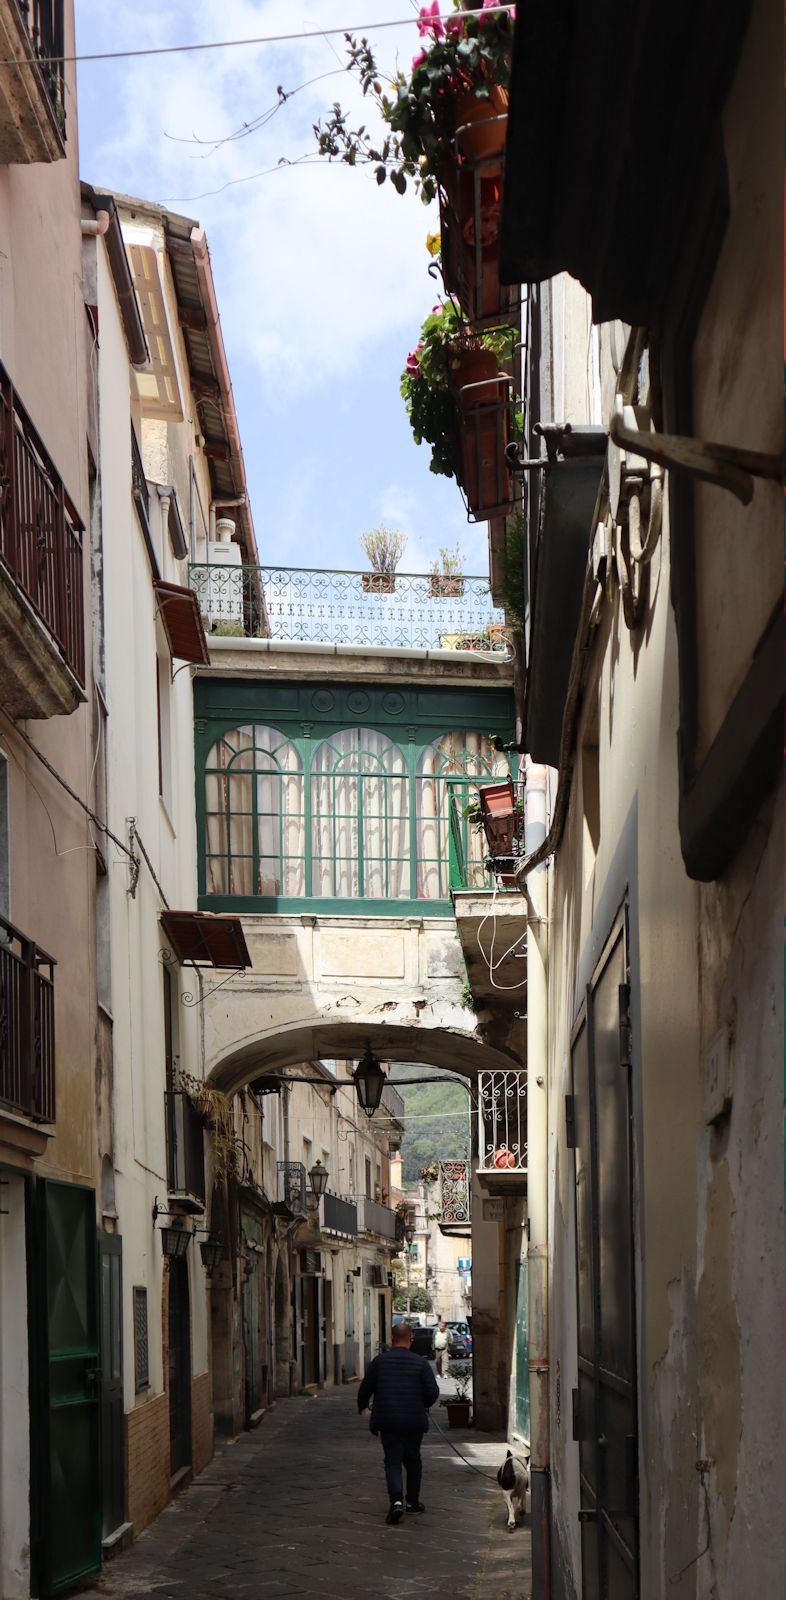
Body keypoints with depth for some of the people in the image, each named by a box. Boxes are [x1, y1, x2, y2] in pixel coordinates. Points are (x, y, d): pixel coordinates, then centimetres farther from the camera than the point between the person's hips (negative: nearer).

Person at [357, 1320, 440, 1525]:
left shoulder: (379, 1361, -3)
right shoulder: (420, 1363, -4)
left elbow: (365, 1389, 3)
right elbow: (433, 1391, -7)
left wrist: (362, 1406, 24)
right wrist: (424, 1405, 16)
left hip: (388, 1421, -1)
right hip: (414, 1421, 1)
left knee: (393, 1461, 0)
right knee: (413, 1460, 19)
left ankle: (396, 1500, -19)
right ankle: (413, 1501, 27)